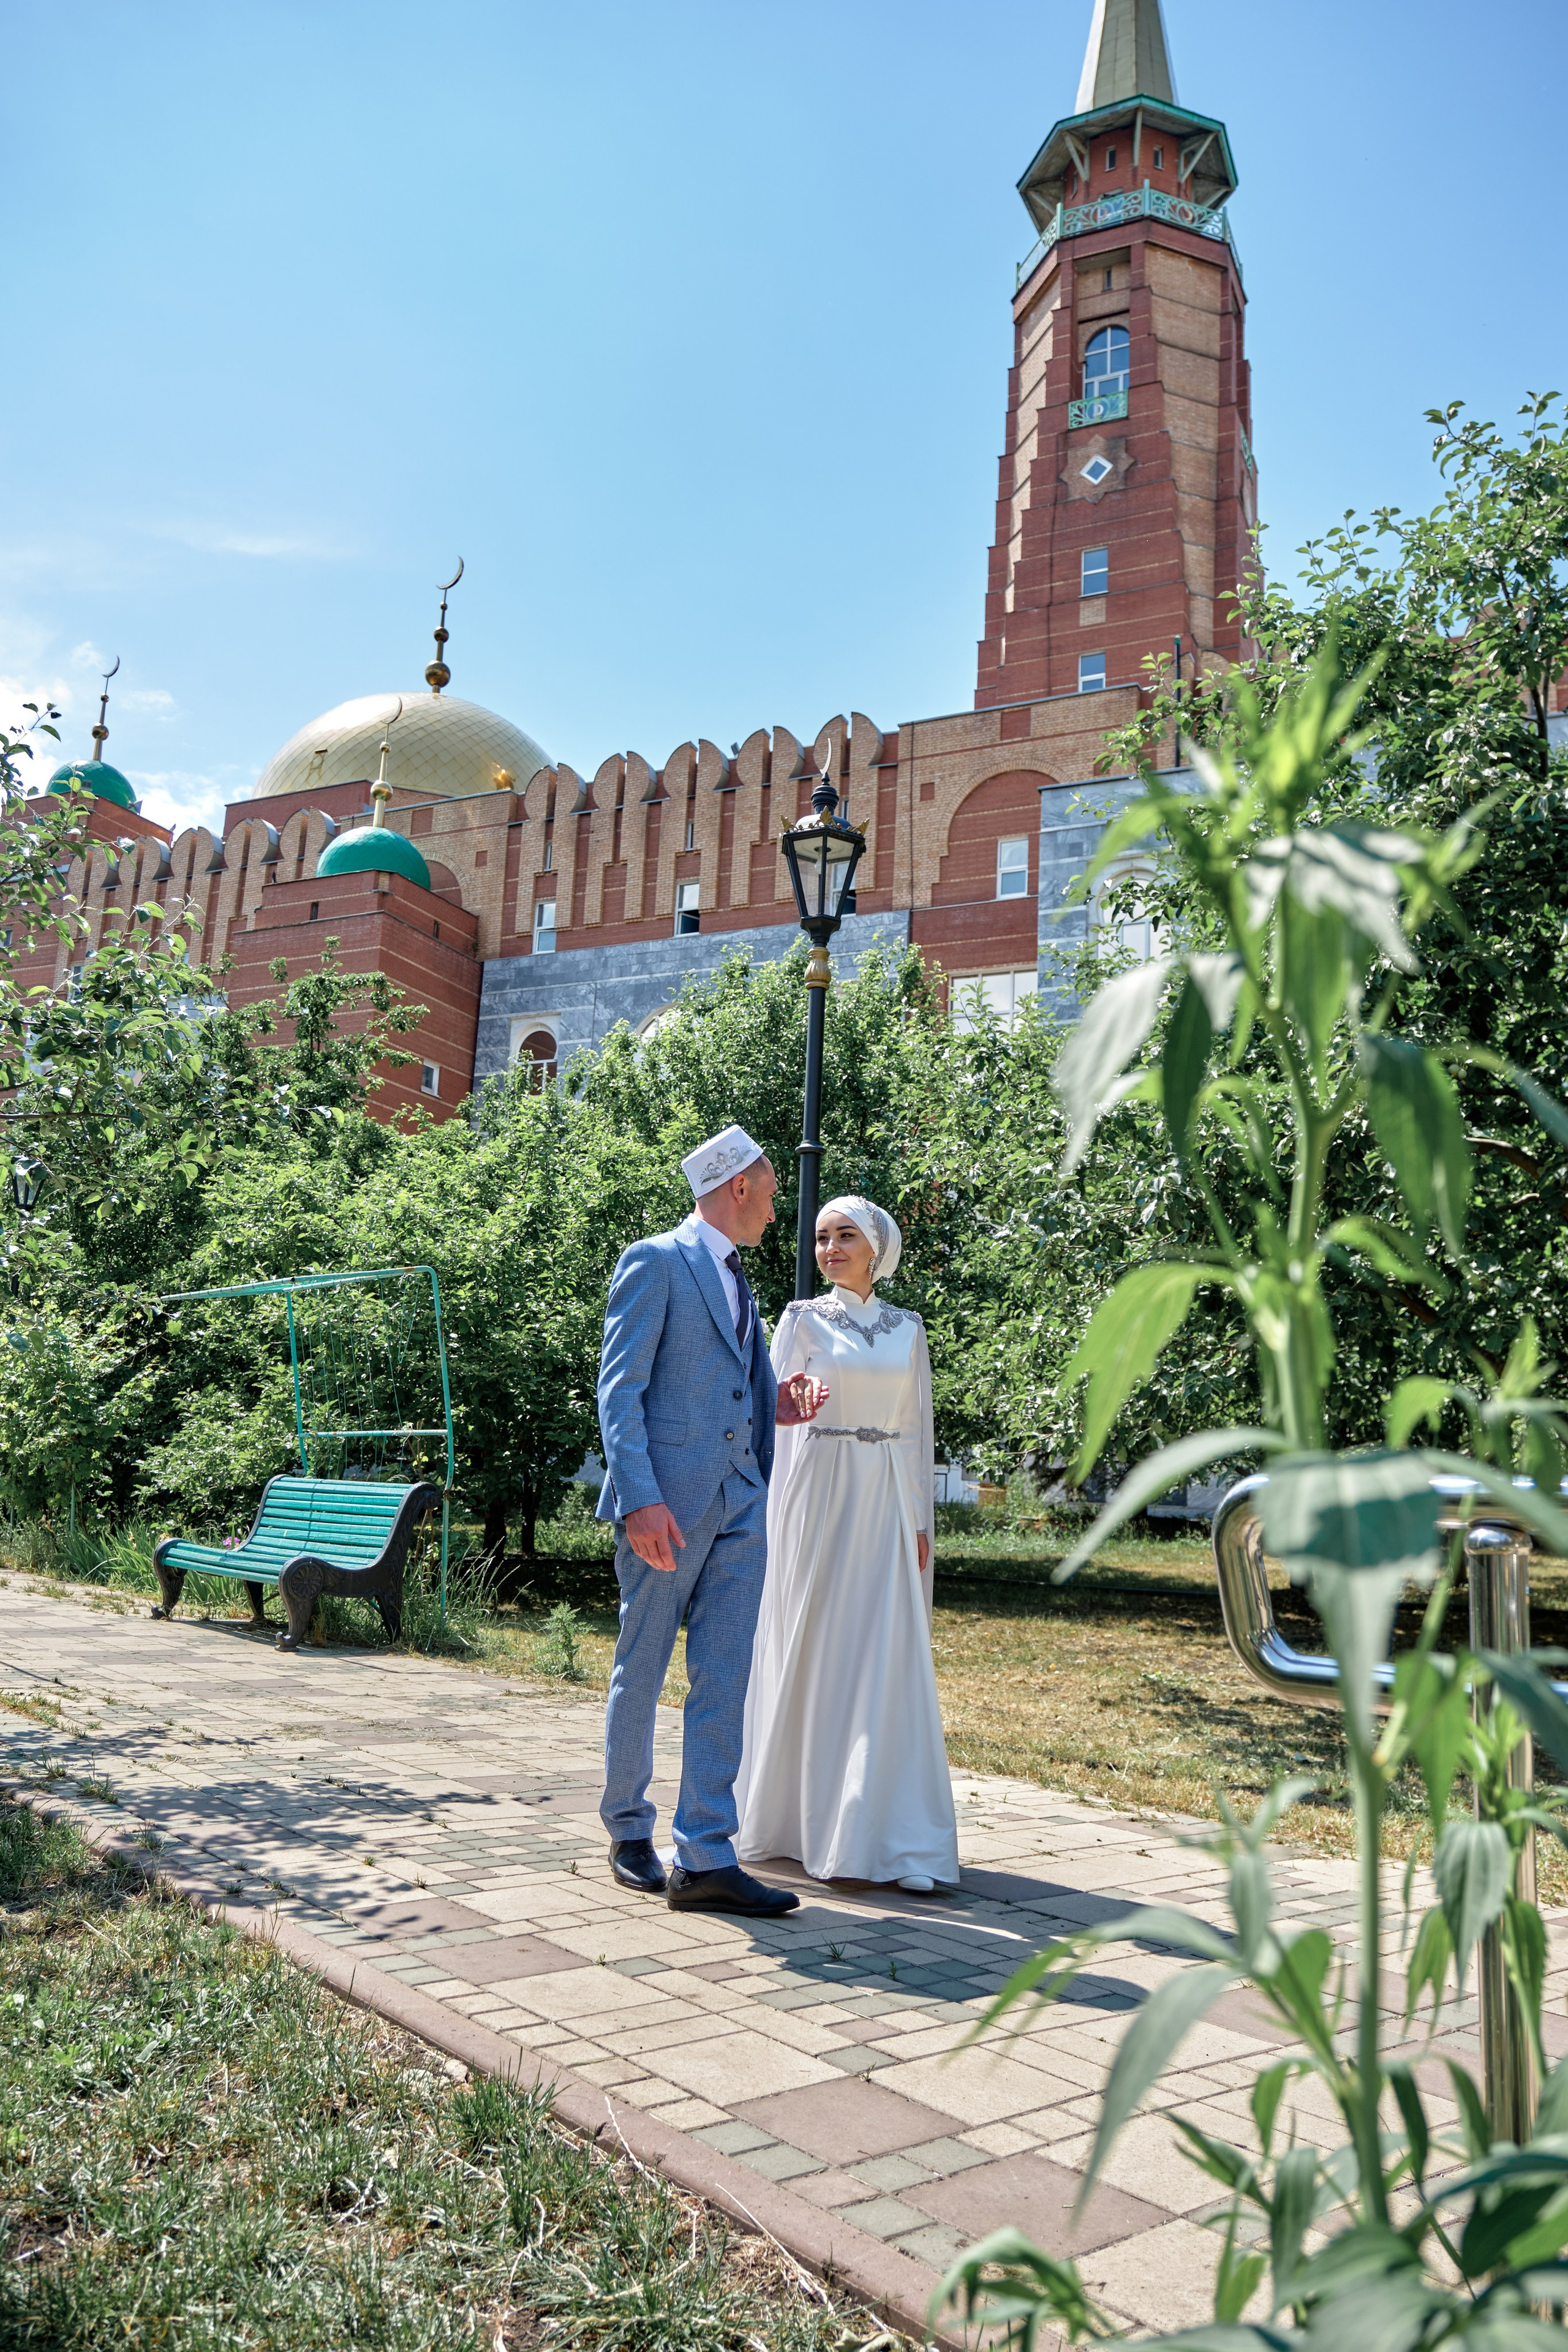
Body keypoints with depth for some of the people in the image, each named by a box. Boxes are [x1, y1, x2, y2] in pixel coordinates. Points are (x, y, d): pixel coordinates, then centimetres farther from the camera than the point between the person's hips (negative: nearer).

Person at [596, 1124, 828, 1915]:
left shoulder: (736, 1281, 21)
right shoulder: (654, 1262, -5)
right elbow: (619, 1389, -12)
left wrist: (775, 1407, 6)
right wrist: (640, 1499, -21)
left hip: (740, 1501, 7)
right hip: (667, 1500, -7)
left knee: (724, 1679, 2)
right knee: (641, 1671, 7)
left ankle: (704, 1858, 6)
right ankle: (628, 1830, 24)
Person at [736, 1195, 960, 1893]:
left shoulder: (907, 1329, 11)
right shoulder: (803, 1318, 2)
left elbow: (918, 1428, 12)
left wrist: (922, 1521, 8)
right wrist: (790, 1398, -23)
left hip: (887, 1500, 3)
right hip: (817, 1493, -2)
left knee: (890, 1658, -1)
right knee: (813, 1652, 1)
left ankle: (893, 1833, 6)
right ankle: (801, 1815, 15)